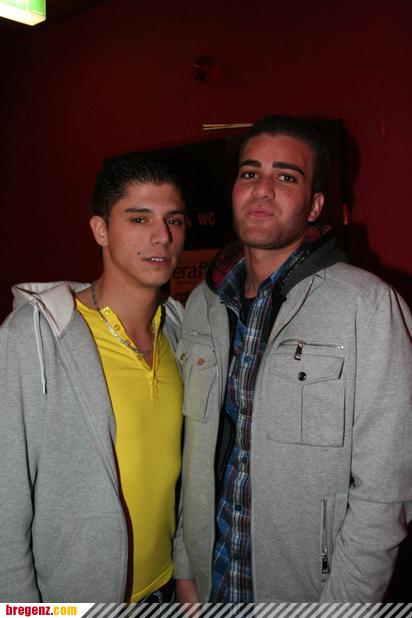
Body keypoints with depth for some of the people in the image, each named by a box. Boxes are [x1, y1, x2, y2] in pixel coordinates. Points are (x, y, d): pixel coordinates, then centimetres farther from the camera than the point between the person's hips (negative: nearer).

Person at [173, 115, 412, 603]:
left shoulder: (368, 306, -18)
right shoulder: (200, 304, -2)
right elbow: (188, 450, 4)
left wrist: (340, 604, -15)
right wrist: (185, 569, 5)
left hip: (308, 594, -4)